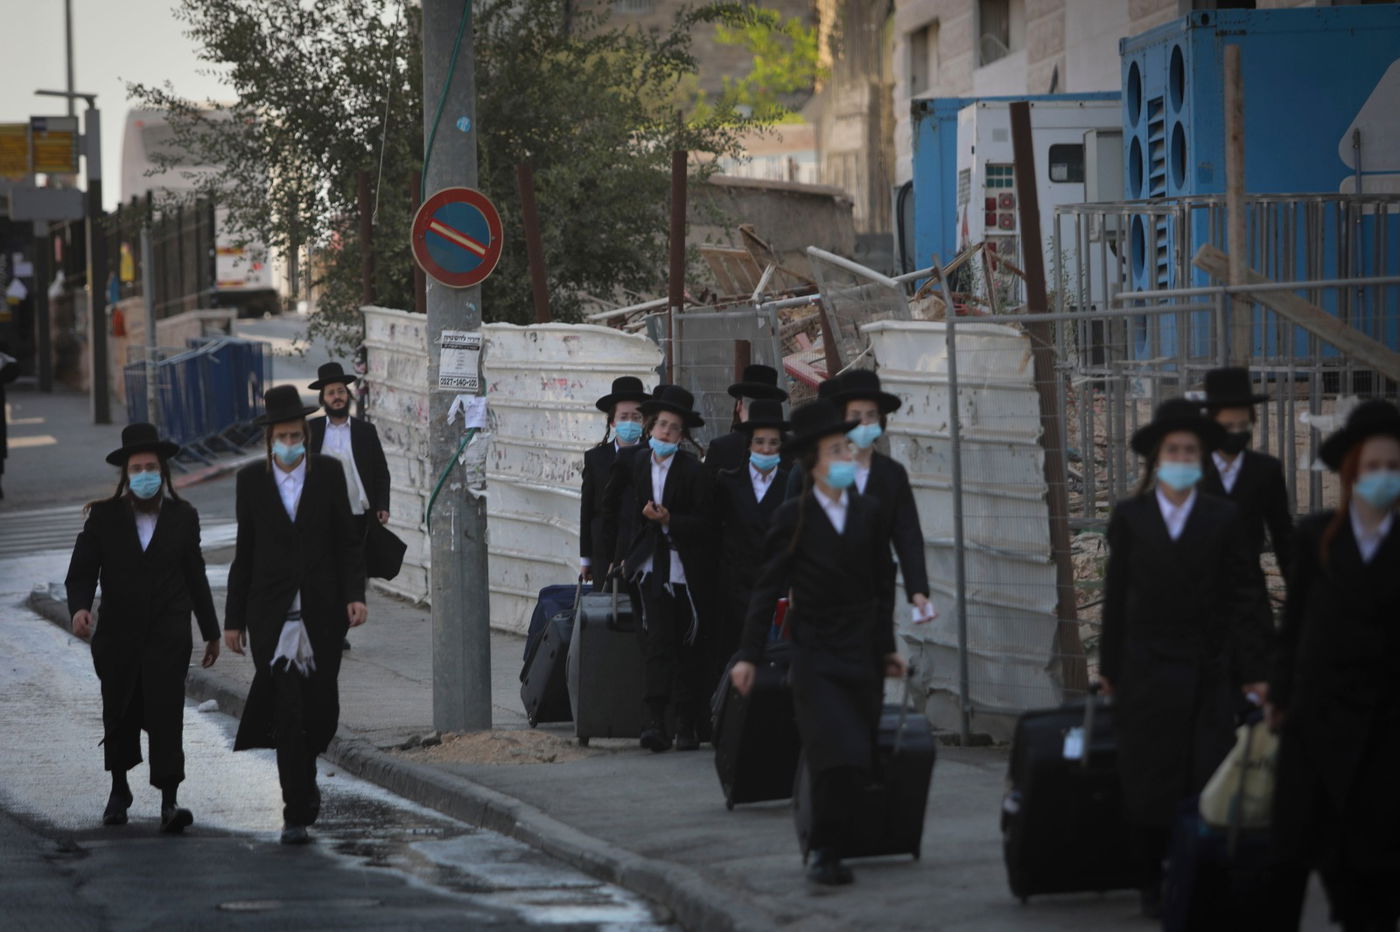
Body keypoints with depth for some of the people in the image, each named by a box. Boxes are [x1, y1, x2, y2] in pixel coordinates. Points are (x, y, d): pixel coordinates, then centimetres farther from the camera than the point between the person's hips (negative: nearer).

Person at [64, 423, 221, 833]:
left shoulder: (183, 517, 4)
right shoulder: (104, 517, 1)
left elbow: (195, 577, 12)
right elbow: (82, 570, -3)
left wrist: (210, 631, 16)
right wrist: (79, 607, -24)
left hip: (168, 634, -1)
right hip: (118, 635, 1)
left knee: (166, 714, -13)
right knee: (119, 717, 13)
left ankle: (169, 800, -15)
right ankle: (119, 790, 34)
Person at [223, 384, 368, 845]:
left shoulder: (329, 472, 2)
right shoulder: (251, 479, 2)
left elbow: (348, 540, 5)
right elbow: (245, 552, 6)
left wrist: (355, 595, -9)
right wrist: (234, 618, 6)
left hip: (321, 612, 1)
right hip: (272, 613, -1)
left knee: (322, 711, 3)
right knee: (287, 712, -8)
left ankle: (304, 772, 36)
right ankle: (296, 815, -4)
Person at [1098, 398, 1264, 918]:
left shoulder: (1223, 519, 3)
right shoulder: (1129, 518, 4)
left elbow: (1240, 598, 3)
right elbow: (1116, 596, 7)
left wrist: (1253, 670, -1)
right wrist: (1109, 667, 6)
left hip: (1208, 674, 0)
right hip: (1146, 671, 0)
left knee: (1207, 784, -4)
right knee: (1149, 782, 2)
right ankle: (1152, 884, 10)